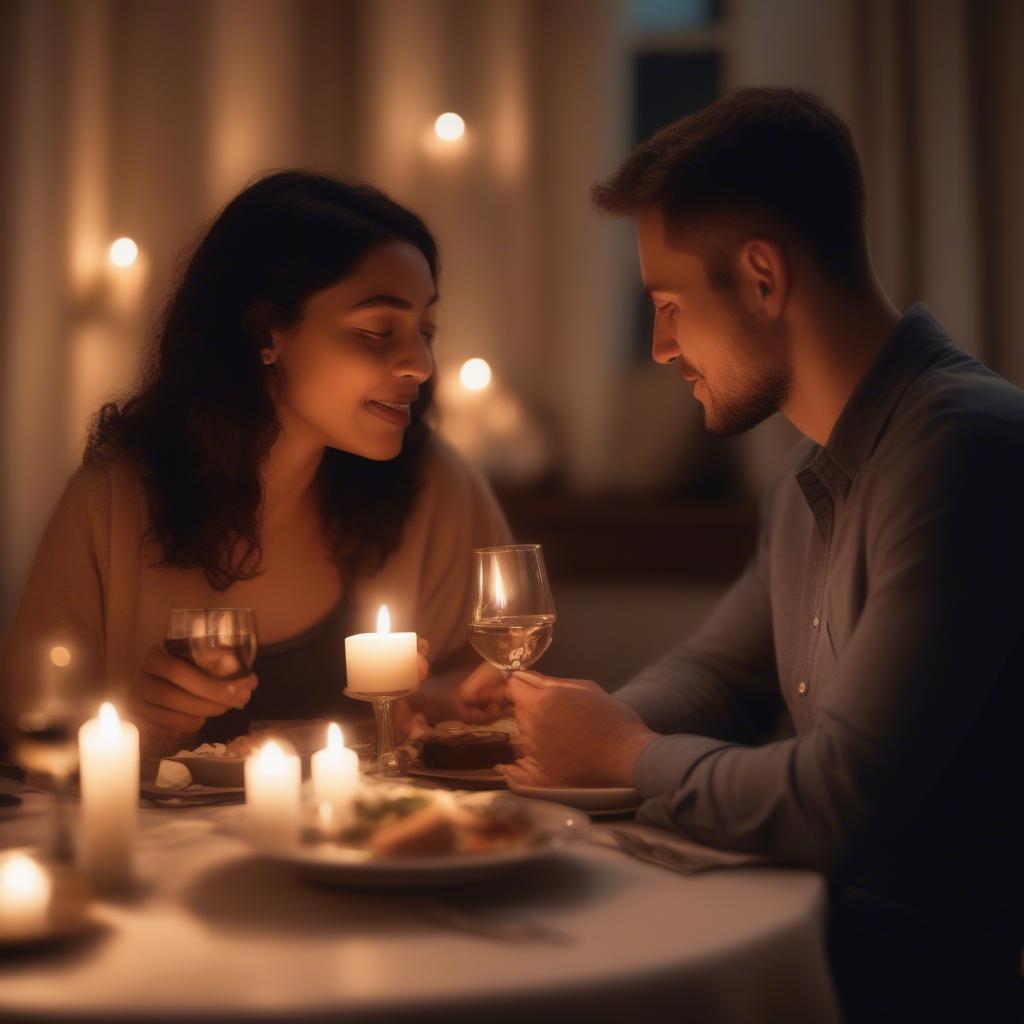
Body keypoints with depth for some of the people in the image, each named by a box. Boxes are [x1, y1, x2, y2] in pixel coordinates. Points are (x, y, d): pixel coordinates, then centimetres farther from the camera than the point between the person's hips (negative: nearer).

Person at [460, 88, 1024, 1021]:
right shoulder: (808, 486, 9)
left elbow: (837, 803, -27)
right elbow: (713, 673, 22)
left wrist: (628, 754, -9)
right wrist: (573, 729, 1)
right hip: (842, 928, 8)